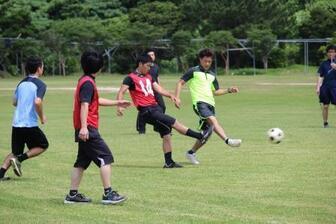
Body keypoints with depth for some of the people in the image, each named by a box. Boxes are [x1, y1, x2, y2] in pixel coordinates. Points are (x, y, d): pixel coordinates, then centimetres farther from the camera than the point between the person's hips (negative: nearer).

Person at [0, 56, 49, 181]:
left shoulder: (22, 83, 13)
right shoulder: (40, 85, -8)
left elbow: (14, 102, 20)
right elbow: (37, 102, -23)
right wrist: (42, 117, -8)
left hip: (16, 124, 6)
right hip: (30, 124, -6)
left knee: (15, 152, 17)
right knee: (43, 145, 15)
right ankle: (20, 159, -4)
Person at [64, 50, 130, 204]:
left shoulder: (84, 81, 18)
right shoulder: (88, 83, -13)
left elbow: (96, 101, 30)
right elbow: (84, 105, -22)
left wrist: (117, 103, 34)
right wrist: (84, 127, -30)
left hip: (84, 129, 10)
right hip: (88, 129, -10)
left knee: (82, 161, 13)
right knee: (106, 157, -7)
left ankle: (73, 194, 14)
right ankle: (108, 193, -9)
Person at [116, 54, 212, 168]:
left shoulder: (148, 77, 19)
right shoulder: (131, 78, -4)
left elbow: (158, 88, 11)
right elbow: (121, 92, -12)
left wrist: (170, 95, -7)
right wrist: (120, 106, -29)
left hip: (155, 107, 8)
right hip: (146, 111, -8)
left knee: (166, 134, 6)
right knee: (173, 123, -13)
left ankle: (169, 162, 11)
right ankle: (200, 136, -11)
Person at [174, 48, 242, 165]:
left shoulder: (212, 75, 22)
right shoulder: (194, 71, 5)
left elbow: (216, 91, 28)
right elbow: (180, 83, 3)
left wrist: (229, 90, 13)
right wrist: (177, 97, -10)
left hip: (210, 104, 7)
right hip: (199, 102, -7)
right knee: (213, 120, -30)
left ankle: (191, 153, 20)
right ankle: (228, 140, -49)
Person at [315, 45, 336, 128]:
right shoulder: (324, 64, 9)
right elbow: (320, 76, 8)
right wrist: (318, 88, 1)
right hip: (325, 86, 2)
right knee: (325, 106, 6)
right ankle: (325, 122, 17)